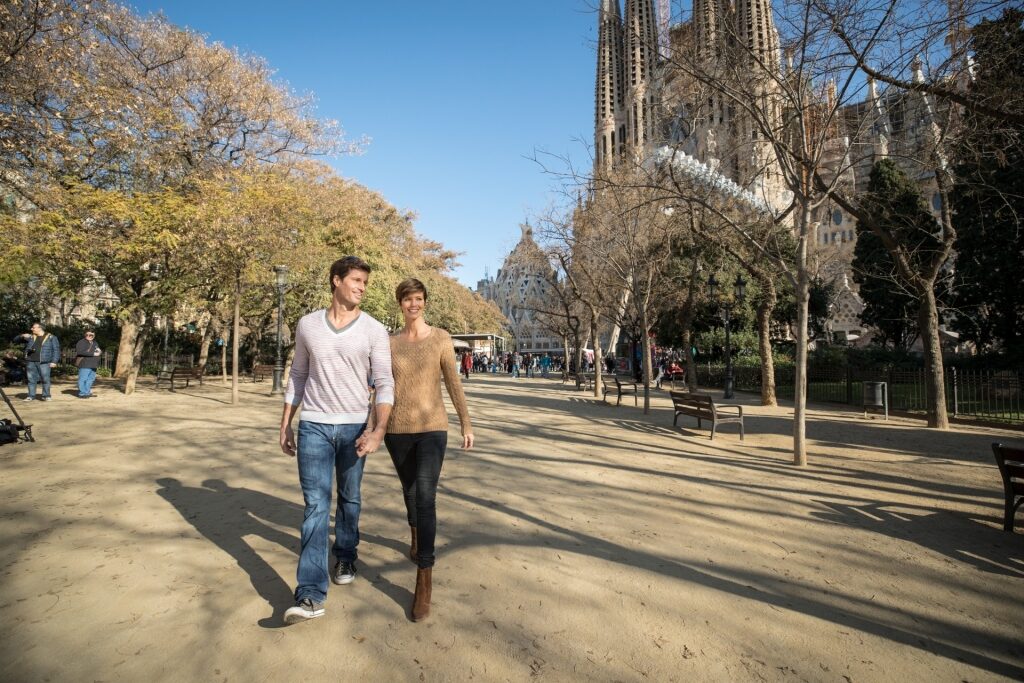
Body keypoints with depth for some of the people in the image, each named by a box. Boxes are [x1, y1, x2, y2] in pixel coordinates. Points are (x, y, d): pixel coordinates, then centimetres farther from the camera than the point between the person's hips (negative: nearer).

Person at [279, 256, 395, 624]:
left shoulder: (374, 331, -6)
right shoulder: (307, 325, 2)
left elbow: (385, 385, -9)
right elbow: (298, 376, 10)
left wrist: (379, 430, -23)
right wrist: (285, 425, 11)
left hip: (354, 427, 0)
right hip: (313, 426, 1)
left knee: (349, 499, 15)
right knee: (316, 505, -4)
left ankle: (345, 558, 38)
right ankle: (311, 595, -2)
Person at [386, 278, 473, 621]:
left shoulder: (440, 337, -3)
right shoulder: (390, 342, 3)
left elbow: (453, 383, -1)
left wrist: (466, 424, 0)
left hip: (432, 428, -3)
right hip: (398, 429, 3)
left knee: (425, 497, -14)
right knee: (410, 489, 22)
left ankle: (424, 582, -8)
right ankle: (416, 534, 53)